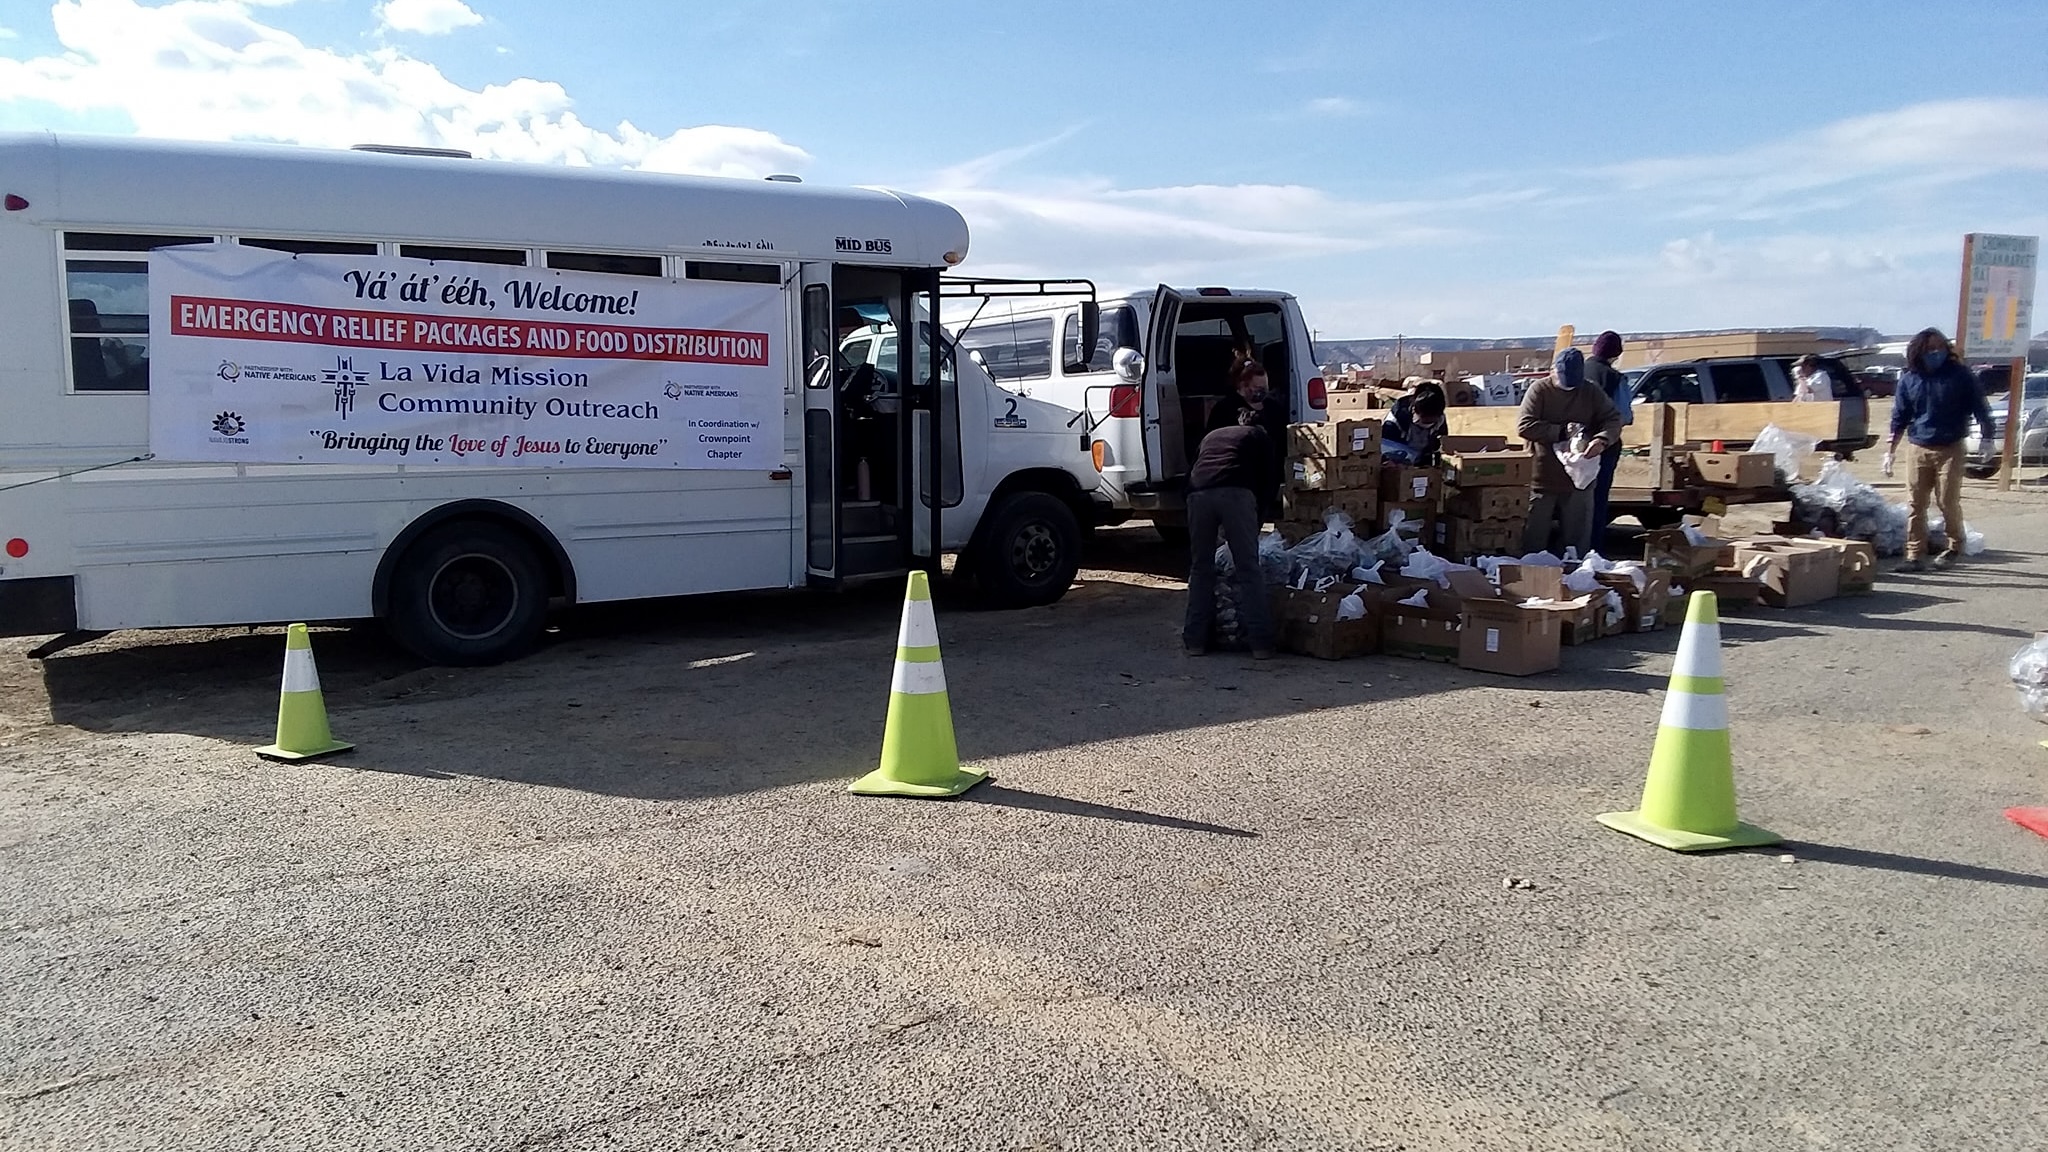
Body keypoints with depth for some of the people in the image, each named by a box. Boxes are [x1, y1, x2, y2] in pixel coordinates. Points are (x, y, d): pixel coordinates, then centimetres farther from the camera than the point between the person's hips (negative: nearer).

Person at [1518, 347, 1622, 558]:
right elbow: (1524, 425, -12)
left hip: (1579, 480, 3)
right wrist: (1561, 432, -18)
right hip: (1541, 478, -3)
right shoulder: (1539, 390, -4)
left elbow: (1613, 419, 3)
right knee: (1534, 540, 3)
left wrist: (1602, 439, -19)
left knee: (1577, 540, 9)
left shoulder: (1591, 392, 5)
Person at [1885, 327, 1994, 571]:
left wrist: (1988, 436, -2)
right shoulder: (1909, 379, 5)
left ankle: (1954, 546, 22)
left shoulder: (1960, 375, -2)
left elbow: (1979, 407, 2)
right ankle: (1915, 555, 4)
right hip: (1917, 448, 2)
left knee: (1948, 501, 0)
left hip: (1950, 449, -2)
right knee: (1916, 504, 1)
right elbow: (1900, 416, 10)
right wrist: (1891, 449, 8)